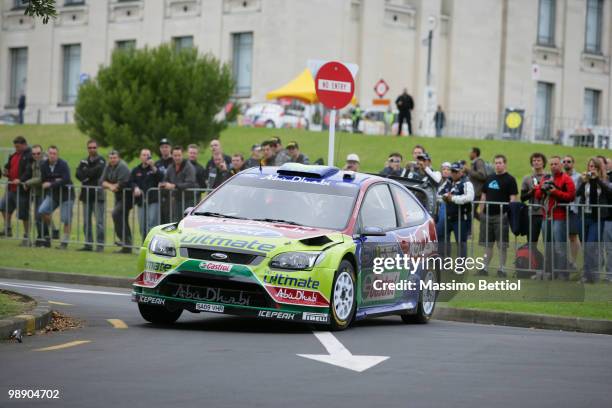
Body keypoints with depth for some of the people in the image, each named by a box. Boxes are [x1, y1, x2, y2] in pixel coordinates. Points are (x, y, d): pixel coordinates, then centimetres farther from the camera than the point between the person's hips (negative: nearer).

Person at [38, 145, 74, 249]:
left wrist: (51, 184, -23)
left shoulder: (63, 165, -16)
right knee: (42, 211, -13)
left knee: (66, 220, -4)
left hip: (66, 194, -4)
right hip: (52, 194, 4)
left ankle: (64, 242, 8)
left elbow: (66, 180, -25)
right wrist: (55, 181, -11)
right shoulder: (44, 166, -1)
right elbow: (43, 181, 2)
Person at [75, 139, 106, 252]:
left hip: (98, 195, -6)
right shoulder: (84, 162, 15)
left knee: (99, 221, -7)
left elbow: (98, 171, -16)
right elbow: (78, 174, 1)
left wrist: (86, 174, -5)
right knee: (86, 221, 8)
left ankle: (100, 244, -5)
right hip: (86, 195, 6)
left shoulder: (101, 161, 1)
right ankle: (88, 244, 14)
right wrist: (90, 174, -15)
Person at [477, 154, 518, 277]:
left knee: (502, 244, -4)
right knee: (487, 243, 9)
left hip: (501, 215, -6)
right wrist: (480, 211, 13)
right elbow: (483, 195, 21)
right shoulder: (489, 179, 17)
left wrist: (510, 212, -16)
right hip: (487, 215, 6)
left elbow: (513, 198, -7)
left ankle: (502, 269, 0)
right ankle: (485, 268, 13)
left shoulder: (510, 179, -1)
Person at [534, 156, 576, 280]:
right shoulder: (546, 178, 18)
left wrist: (555, 191, -18)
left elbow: (571, 196, -13)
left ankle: (563, 274, -9)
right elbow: (537, 195, 17)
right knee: (548, 246, 12)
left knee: (559, 247, -11)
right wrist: (542, 188, -4)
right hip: (547, 216, 8)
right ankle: (550, 272, 20)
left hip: (559, 217, -8)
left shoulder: (566, 179, -3)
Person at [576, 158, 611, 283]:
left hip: (598, 217, -3)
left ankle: (591, 274, -8)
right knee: (586, 247, 8)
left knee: (591, 246, -10)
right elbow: (577, 194, -4)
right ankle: (588, 274, 15)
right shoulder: (584, 180, 7)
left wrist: (597, 179, -18)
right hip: (585, 216, 3)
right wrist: (583, 182, -17)